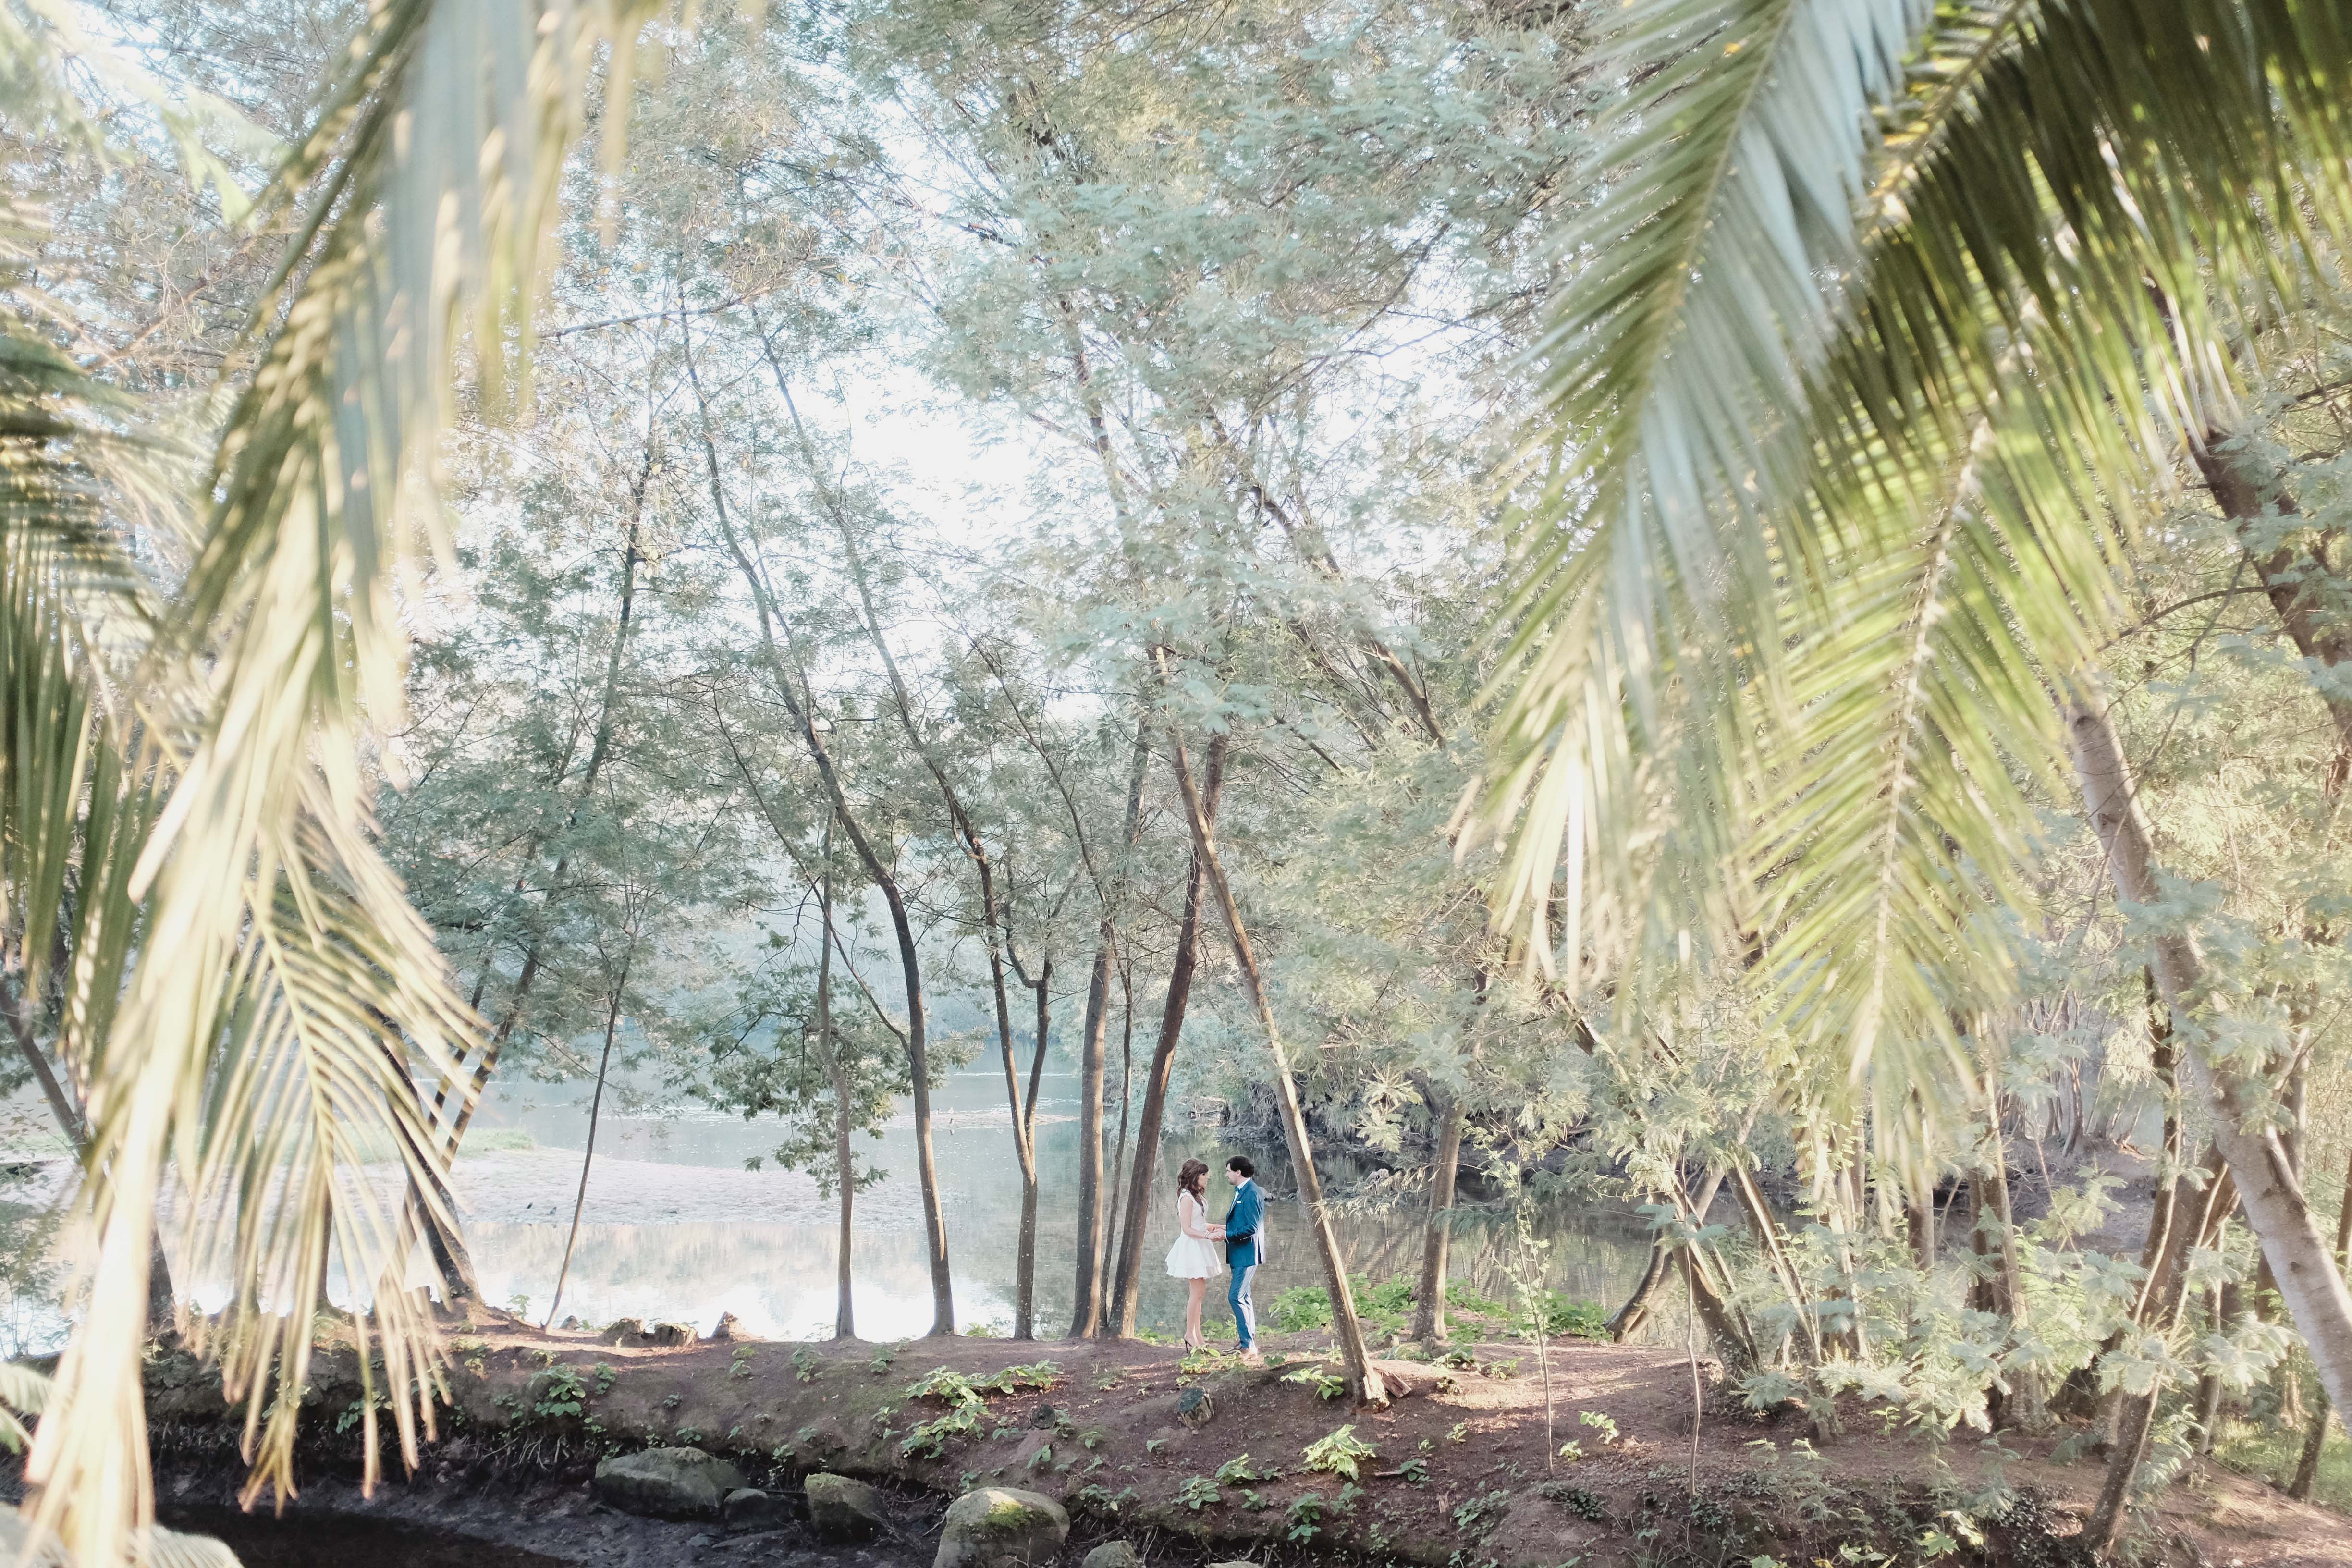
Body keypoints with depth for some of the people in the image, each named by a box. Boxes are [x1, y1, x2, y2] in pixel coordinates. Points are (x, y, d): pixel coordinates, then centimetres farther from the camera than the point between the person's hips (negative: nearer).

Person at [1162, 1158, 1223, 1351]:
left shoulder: (1197, 1196, 12)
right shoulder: (1187, 1197, -17)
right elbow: (1187, 1229, -20)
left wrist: (1217, 1228, 21)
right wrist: (1207, 1236, -29)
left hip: (1200, 1247, 10)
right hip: (1191, 1246, -10)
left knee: (1199, 1292, 11)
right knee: (1198, 1292, -7)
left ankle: (1197, 1334, 17)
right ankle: (1190, 1334, 1)